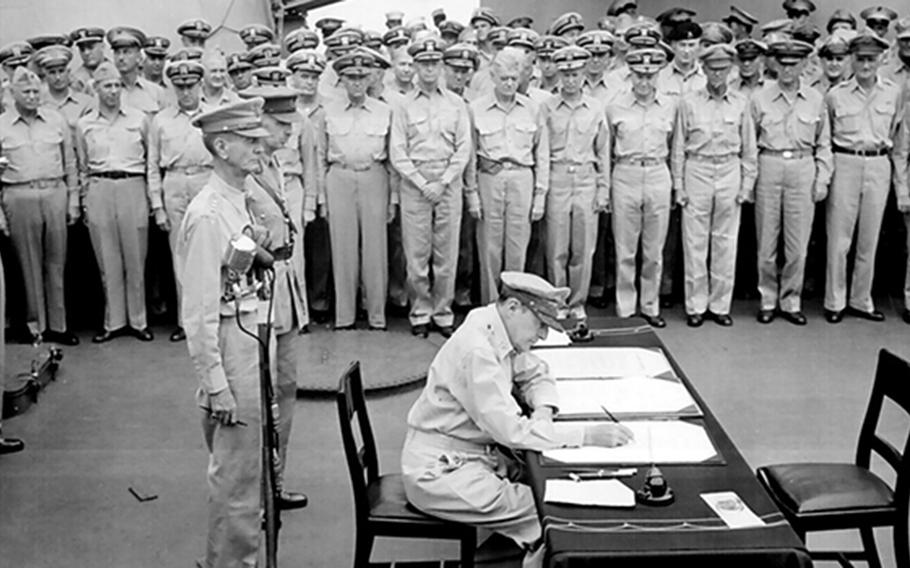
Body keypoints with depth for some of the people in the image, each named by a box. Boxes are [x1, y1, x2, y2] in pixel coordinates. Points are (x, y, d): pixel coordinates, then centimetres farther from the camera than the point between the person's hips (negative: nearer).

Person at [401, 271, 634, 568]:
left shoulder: (500, 333, 1)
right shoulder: (477, 350, -26)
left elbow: (536, 375, 16)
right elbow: (511, 431, -28)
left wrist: (543, 410, -6)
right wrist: (589, 435, -27)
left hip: (473, 455, 9)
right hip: (439, 471, -9)